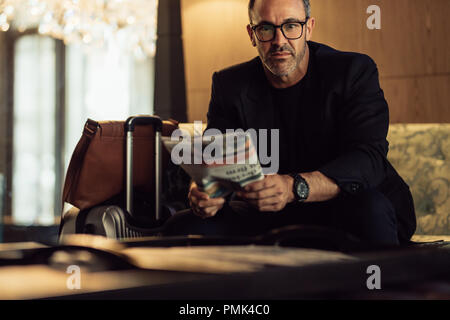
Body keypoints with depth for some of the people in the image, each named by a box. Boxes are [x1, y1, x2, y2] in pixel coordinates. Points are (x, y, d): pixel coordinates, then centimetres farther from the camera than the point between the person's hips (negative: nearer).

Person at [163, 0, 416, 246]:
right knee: (183, 227, -18)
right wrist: (203, 193, -30)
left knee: (367, 206, -37)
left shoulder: (355, 71, -7)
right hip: (269, 218, 3)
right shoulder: (231, 86, 4)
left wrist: (295, 187, -39)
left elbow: (370, 158, -21)